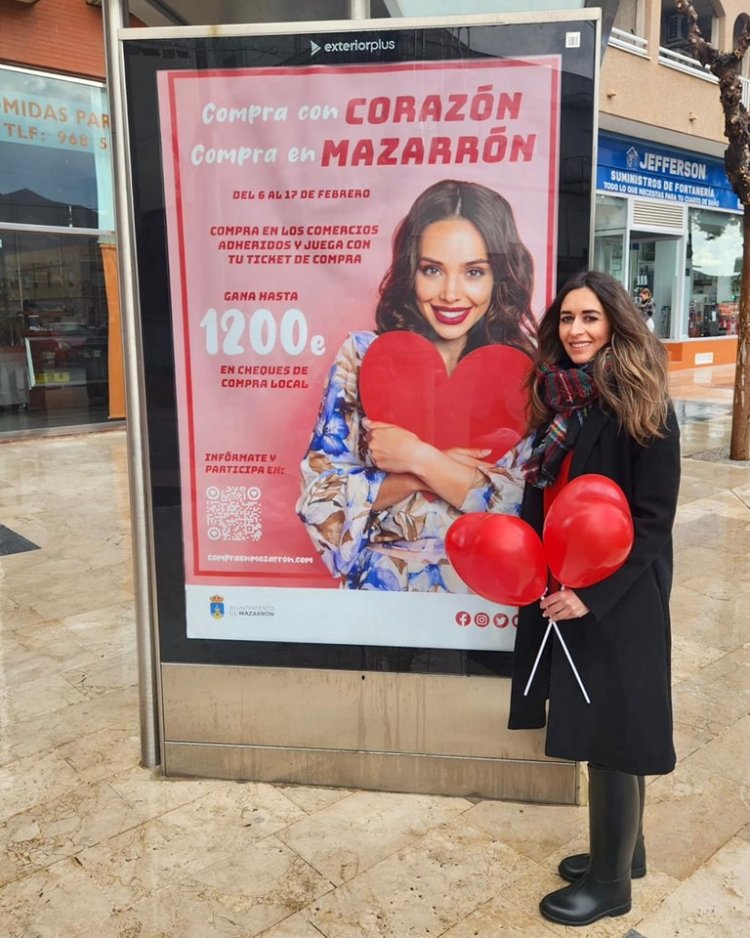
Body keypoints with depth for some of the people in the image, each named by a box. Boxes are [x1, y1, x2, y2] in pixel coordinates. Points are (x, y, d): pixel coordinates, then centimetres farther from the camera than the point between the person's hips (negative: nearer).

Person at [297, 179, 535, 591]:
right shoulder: (362, 356, -6)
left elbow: (532, 514, -12)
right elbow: (320, 496, -7)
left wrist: (419, 459, -17)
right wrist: (419, 478, -17)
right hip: (379, 589, 0)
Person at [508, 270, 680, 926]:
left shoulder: (641, 406, -14)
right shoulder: (558, 398, 5)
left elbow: (652, 521, -15)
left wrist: (592, 593, -20)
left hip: (619, 599, -6)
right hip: (561, 589, 6)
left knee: (612, 731, 6)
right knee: (600, 727, 19)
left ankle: (610, 883, 27)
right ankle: (623, 849, 40)